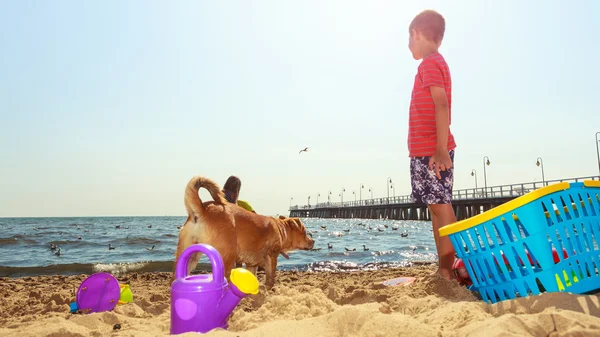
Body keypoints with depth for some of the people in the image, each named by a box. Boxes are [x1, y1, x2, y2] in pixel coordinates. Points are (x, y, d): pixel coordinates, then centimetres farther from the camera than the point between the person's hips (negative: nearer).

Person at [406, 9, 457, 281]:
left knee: (440, 207, -9)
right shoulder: (438, 63, 22)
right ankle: (444, 270, 15)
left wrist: (441, 149, -26)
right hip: (430, 151, 10)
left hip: (431, 151, -10)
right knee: (438, 208, 9)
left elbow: (441, 105, -20)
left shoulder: (429, 63, -8)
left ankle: (449, 271, -6)